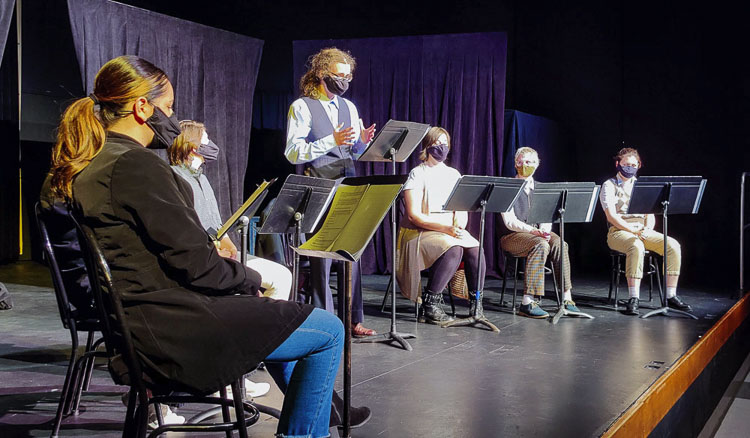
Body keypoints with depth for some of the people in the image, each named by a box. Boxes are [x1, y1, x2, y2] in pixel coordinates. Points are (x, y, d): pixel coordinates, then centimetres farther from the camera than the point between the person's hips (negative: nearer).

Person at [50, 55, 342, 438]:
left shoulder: (84, 167, 10)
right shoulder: (137, 165, -20)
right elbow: (195, 265, -20)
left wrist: (209, 247, 13)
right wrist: (251, 278, -3)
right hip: (169, 327, -11)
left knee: (276, 315, 31)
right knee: (329, 332, -6)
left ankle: (314, 405, 42)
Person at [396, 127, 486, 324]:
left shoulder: (453, 174, 17)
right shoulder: (417, 174, -2)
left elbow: (463, 209, 13)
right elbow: (413, 215, -11)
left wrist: (459, 226, -11)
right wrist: (445, 228, -21)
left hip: (451, 231, 5)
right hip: (421, 232, -5)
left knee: (476, 249, -25)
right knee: (453, 250, -34)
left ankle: (477, 304, -16)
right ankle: (429, 304, -27)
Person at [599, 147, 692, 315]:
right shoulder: (609, 186, 3)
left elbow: (650, 214, 14)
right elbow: (611, 216, -9)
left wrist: (648, 229, -9)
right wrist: (633, 230, -20)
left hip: (643, 231, 5)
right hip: (619, 231, -5)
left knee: (673, 245, -20)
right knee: (636, 247, -39)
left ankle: (671, 296, -15)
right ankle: (633, 298, -38)